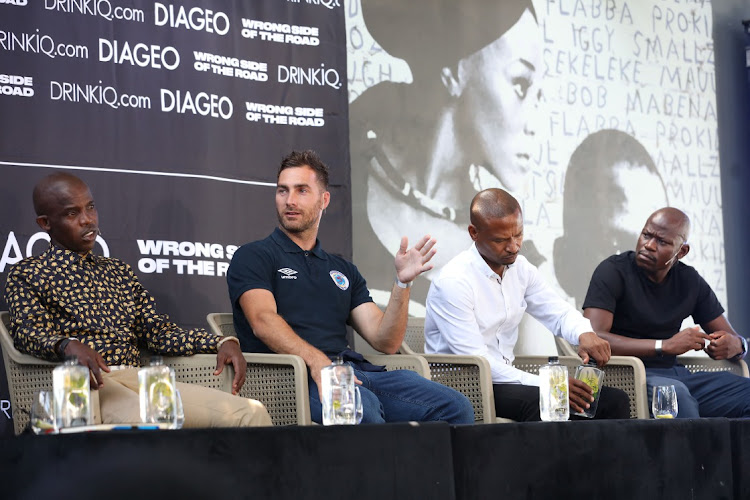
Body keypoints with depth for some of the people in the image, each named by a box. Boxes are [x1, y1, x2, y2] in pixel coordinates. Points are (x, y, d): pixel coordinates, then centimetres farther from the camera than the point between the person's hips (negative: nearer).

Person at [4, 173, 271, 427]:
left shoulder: (119, 271, 30)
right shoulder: (27, 274, 13)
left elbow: (158, 331, 23)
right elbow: (29, 331, -5)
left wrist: (221, 342, 6)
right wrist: (68, 346, -29)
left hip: (137, 378, 6)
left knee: (251, 413, -16)